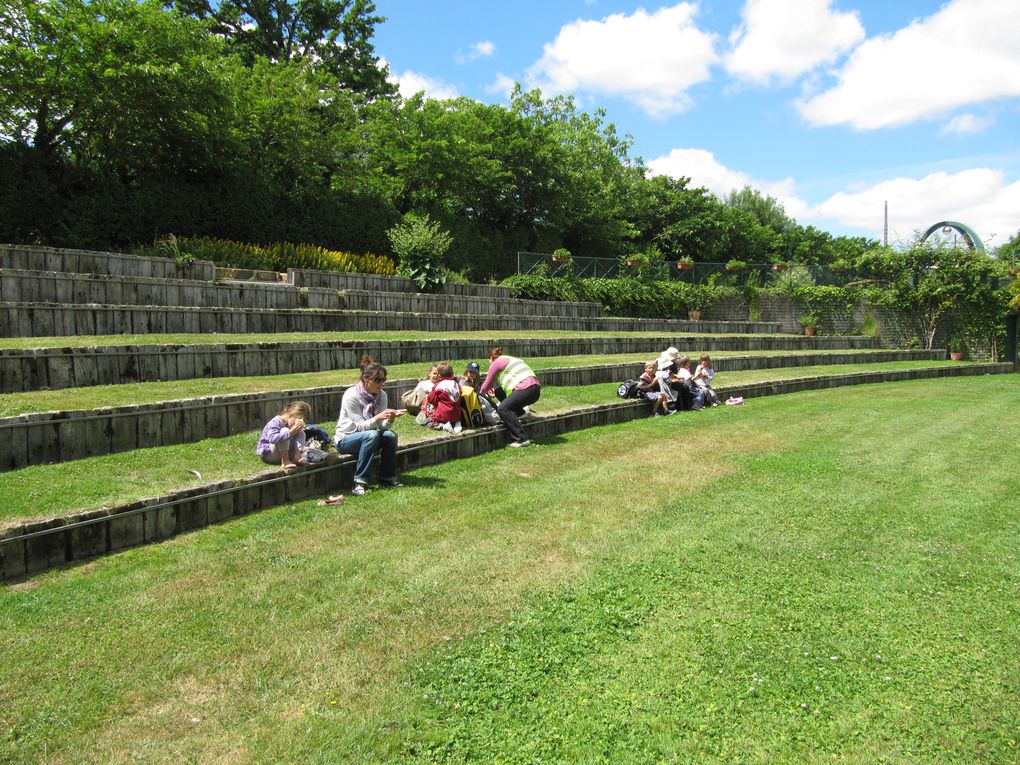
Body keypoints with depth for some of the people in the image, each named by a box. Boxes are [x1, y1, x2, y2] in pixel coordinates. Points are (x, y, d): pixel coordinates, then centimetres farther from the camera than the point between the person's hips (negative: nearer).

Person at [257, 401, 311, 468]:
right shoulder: (275, 423, -24)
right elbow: (272, 438, -42)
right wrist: (291, 432, -44)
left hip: (283, 452, 8)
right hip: (268, 454, -8)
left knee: (301, 432, -1)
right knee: (284, 431, -30)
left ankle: (296, 457, -17)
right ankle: (285, 462, -28)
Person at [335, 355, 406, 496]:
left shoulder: (381, 395, -4)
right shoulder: (351, 395, -21)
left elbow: (382, 426, -9)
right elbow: (361, 425, -23)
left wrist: (390, 418, -30)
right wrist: (378, 417, -39)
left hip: (368, 438, 5)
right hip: (346, 439, -5)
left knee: (390, 435, -24)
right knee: (372, 435, -34)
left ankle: (387, 478, -11)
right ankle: (360, 482, -29)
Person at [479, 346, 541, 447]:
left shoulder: (496, 362, 6)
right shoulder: (510, 359, 33)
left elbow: (487, 385, 12)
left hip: (525, 388, -10)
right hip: (536, 390, 10)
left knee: (503, 409, -9)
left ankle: (523, 439, -15)